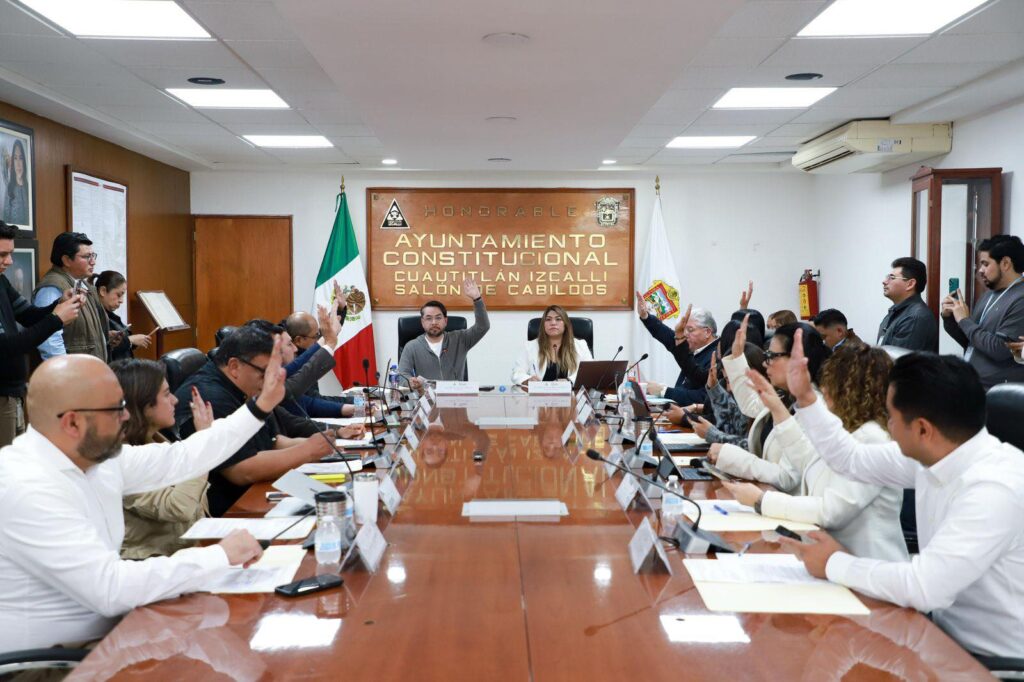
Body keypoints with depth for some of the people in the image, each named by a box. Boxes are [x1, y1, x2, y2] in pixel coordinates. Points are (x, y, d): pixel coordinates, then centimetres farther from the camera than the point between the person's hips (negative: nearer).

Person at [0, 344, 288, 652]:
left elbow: (179, 459, 9)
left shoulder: (96, 456, -2)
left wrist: (260, 405, 8)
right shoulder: (25, 488, -27)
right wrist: (221, 555, -25)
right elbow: (110, 588, -32)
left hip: (102, 631, 8)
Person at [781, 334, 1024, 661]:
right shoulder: (933, 454, -4)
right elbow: (851, 458, 13)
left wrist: (834, 564, -20)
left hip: (992, 659, -7)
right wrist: (805, 398, 7)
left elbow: (922, 586, -35)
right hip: (947, 631, 7)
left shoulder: (996, 488, -30)